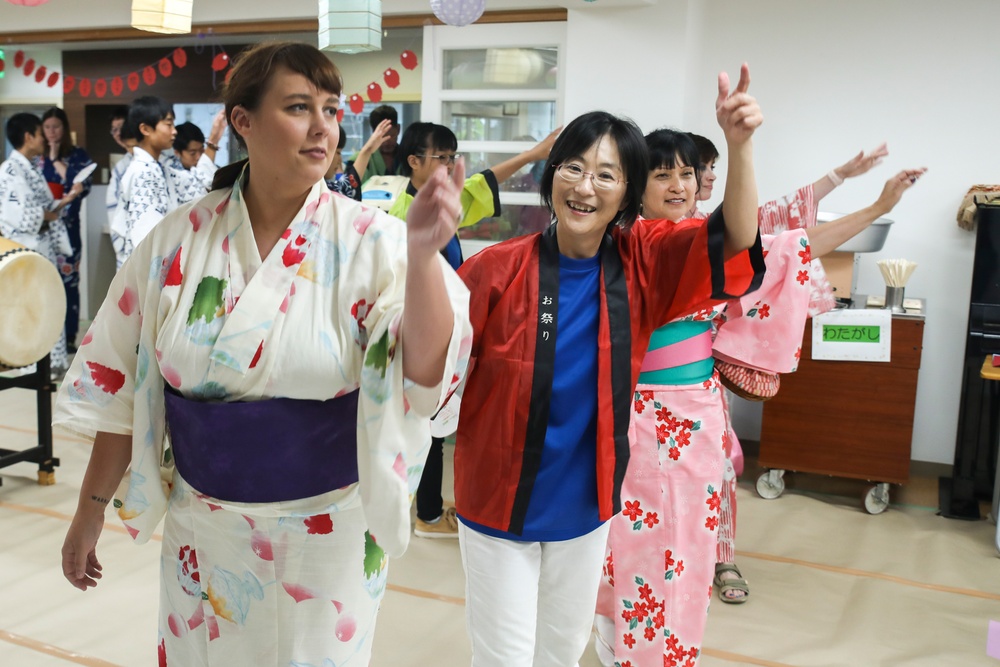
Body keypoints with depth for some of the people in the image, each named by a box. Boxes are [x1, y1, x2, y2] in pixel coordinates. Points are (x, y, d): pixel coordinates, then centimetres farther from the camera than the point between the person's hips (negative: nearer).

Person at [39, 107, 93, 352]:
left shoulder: (78, 154, 4)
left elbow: (83, 185, -11)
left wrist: (56, 160, -8)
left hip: (66, 227, -2)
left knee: (67, 281, -3)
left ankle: (68, 337, 4)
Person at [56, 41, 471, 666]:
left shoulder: (371, 242, -12)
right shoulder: (178, 239, -6)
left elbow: (426, 371, -23)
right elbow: (123, 386, 2)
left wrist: (423, 253, -37)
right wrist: (92, 508, 6)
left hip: (330, 529, -2)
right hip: (203, 526, 2)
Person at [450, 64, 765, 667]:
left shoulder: (642, 263, -7)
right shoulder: (498, 268, -15)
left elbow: (736, 243, -15)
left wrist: (740, 144, -29)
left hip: (586, 506, 3)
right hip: (497, 506, -3)